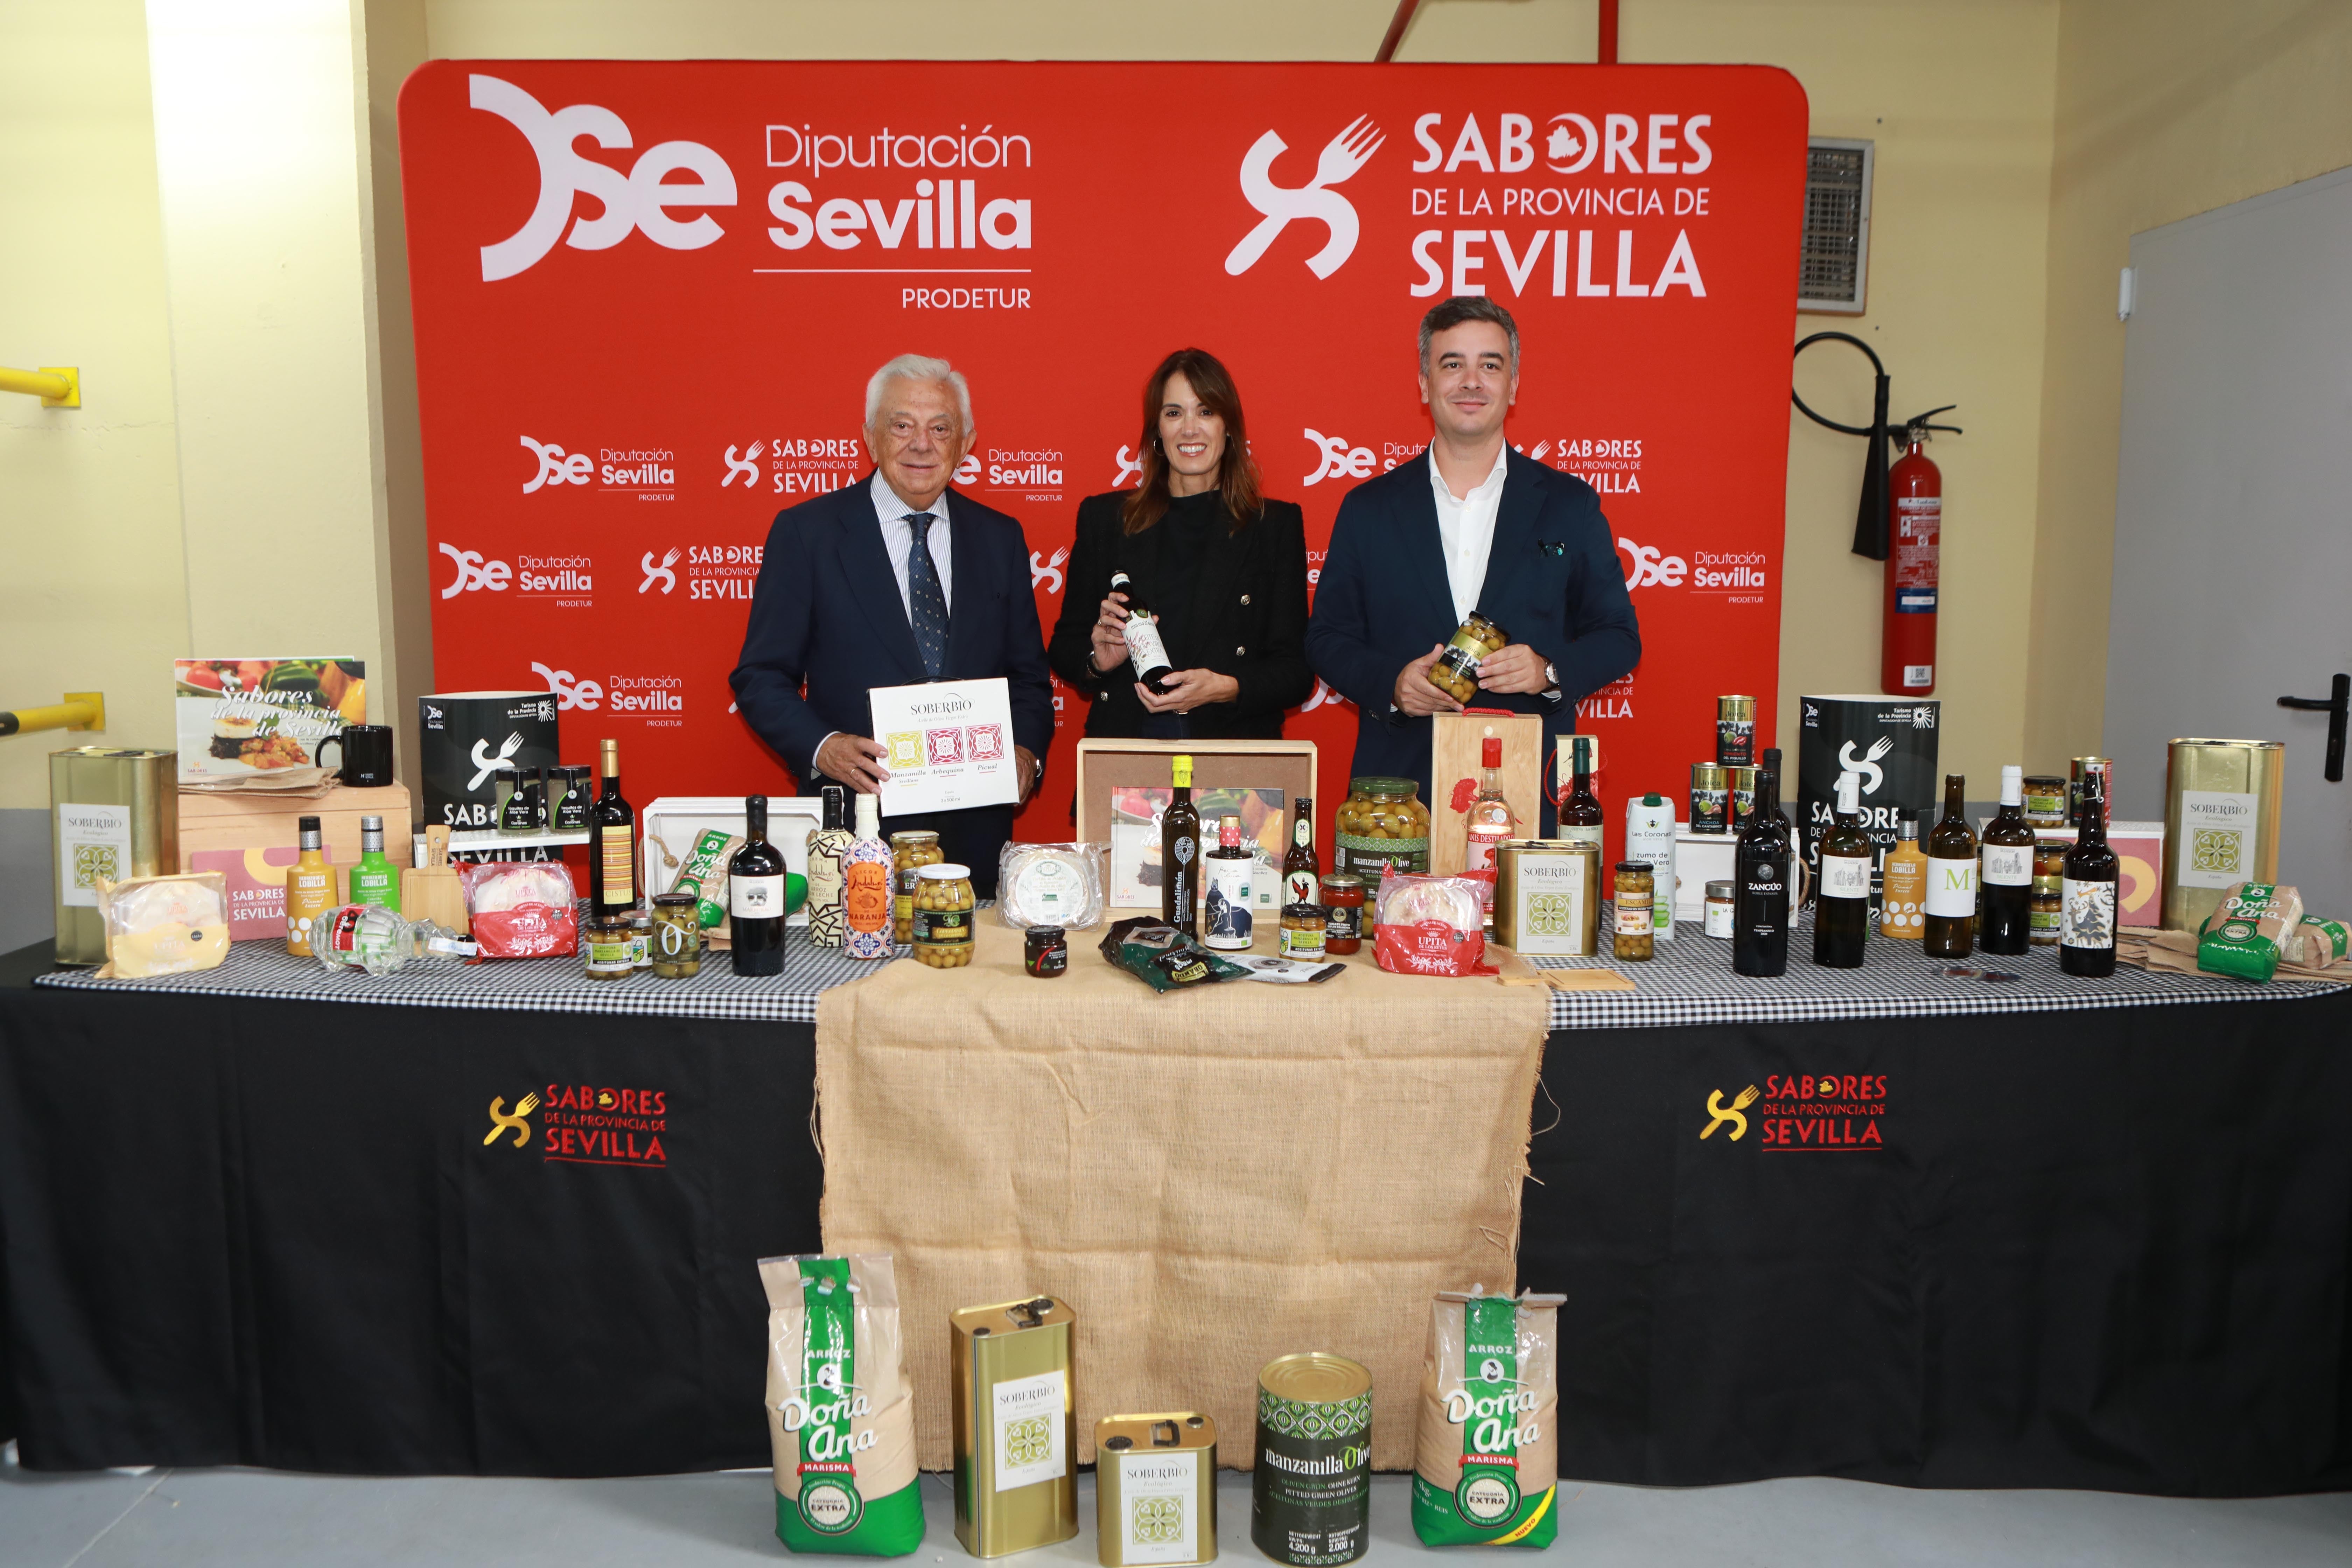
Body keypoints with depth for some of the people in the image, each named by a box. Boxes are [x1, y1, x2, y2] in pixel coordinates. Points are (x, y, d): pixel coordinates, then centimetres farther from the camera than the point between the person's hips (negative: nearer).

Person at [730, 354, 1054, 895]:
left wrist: (1025, 751, -6)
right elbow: (761, 677, -1)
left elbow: (1029, 677, 14)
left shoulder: (1000, 538, 10)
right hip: (855, 829, -3)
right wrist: (822, 747, -18)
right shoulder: (806, 531, 0)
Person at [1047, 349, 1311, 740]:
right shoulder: (1103, 518, 13)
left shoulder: (1276, 525, 10)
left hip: (1235, 742, -2)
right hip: (1123, 748, 2)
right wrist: (1097, 660, -6)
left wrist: (1226, 689, -13)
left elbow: (1296, 667, 4)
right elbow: (1063, 649, 16)